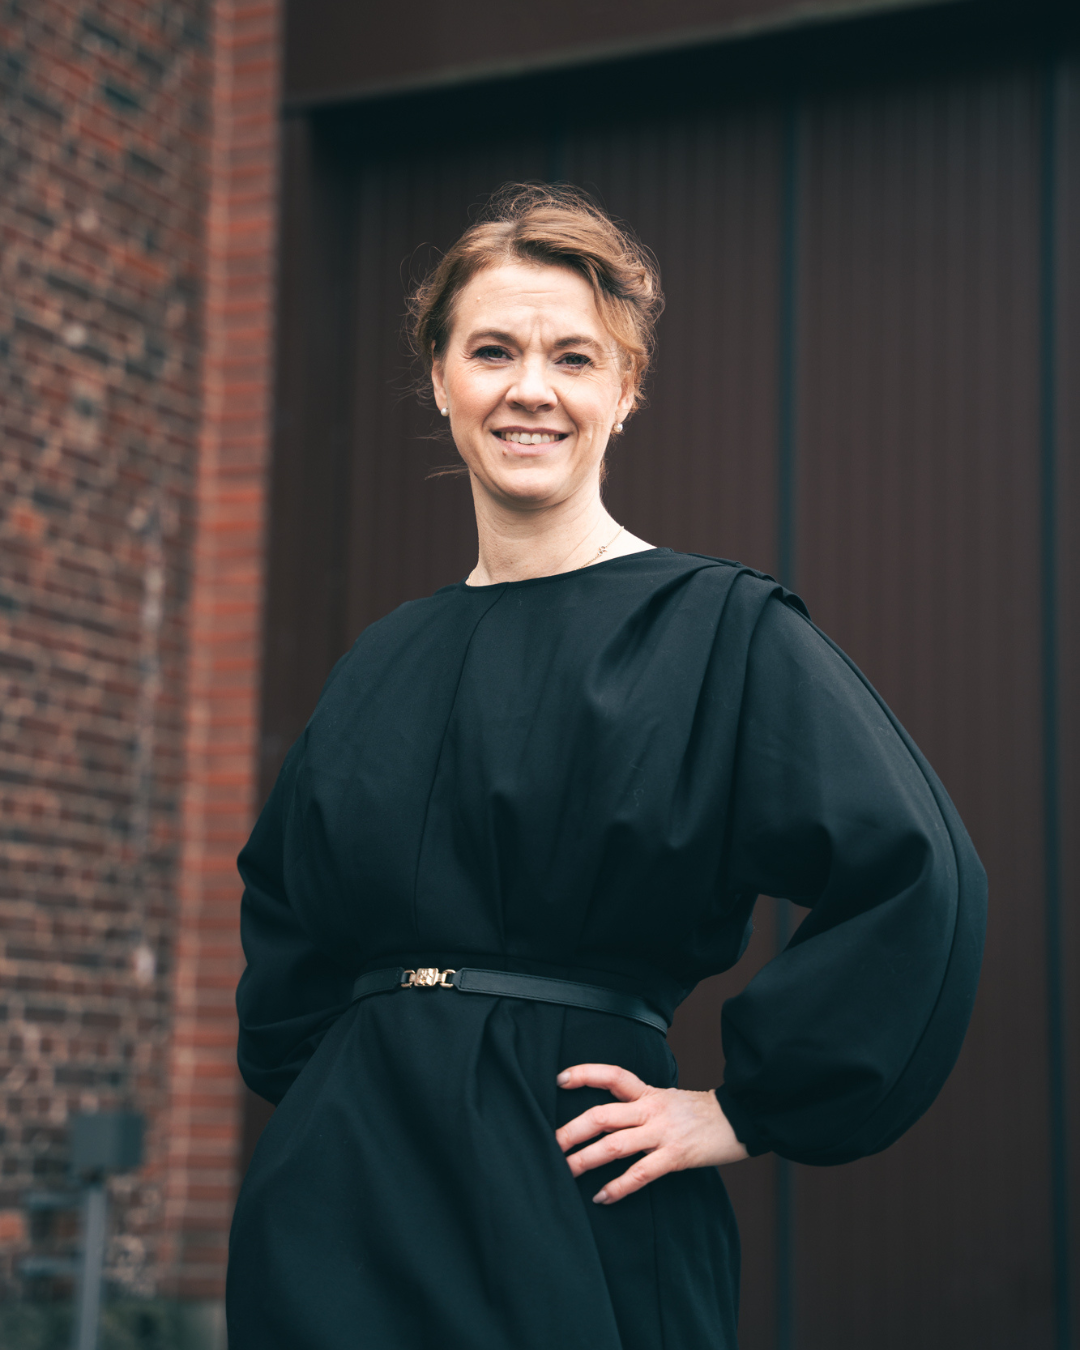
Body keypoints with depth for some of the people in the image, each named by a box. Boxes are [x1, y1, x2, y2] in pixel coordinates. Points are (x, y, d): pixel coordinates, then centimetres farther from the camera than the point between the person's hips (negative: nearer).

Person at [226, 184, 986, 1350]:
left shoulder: (721, 630, -6)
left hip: (563, 1207, -4)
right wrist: (317, 1076, 14)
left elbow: (916, 875, -16)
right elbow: (282, 900, 27)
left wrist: (746, 1109, -13)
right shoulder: (383, 665, 11)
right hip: (343, 1199, 5)